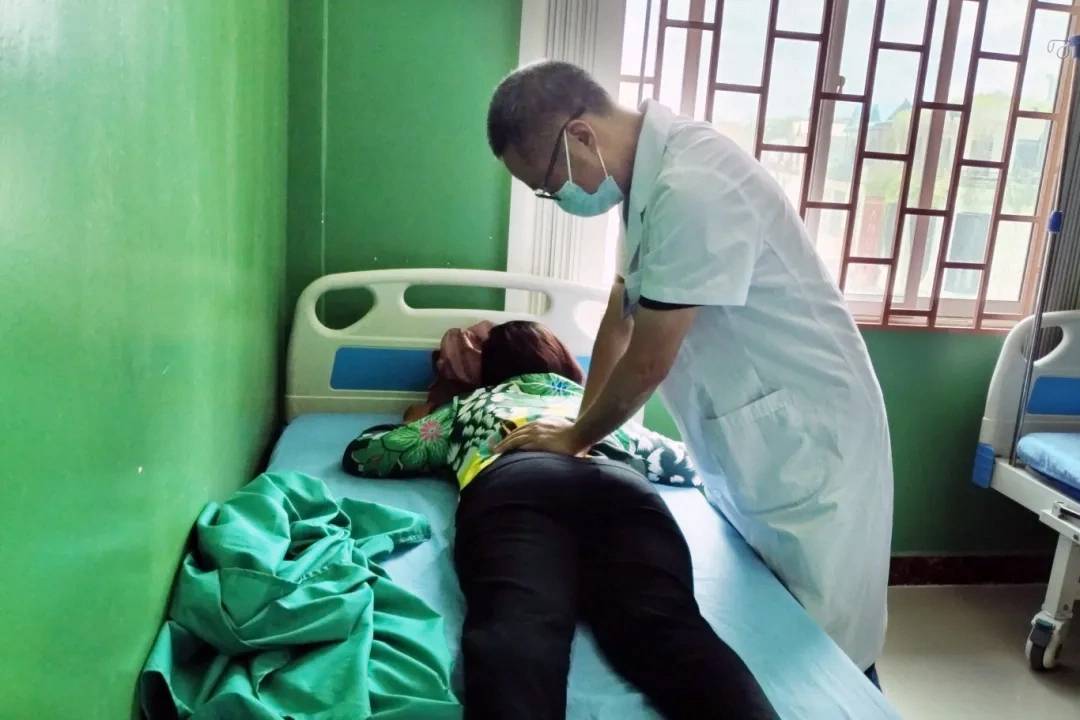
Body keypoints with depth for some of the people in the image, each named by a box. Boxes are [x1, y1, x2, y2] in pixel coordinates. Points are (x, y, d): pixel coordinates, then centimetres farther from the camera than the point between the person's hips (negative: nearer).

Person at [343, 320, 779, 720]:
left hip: (509, 486, -1)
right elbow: (687, 463, 49)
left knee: (518, 625, -28)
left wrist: (421, 424, 62)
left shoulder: (469, 405, 39)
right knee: (667, 624, -23)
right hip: (615, 482, 2)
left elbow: (359, 454, 43)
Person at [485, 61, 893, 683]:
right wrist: (583, 427, 9)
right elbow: (622, 317, 11)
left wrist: (576, 438, -5)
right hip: (752, 437, 9)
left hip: (806, 439, -9)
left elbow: (648, 362, -22)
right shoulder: (652, 175, 3)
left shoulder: (690, 188, -28)